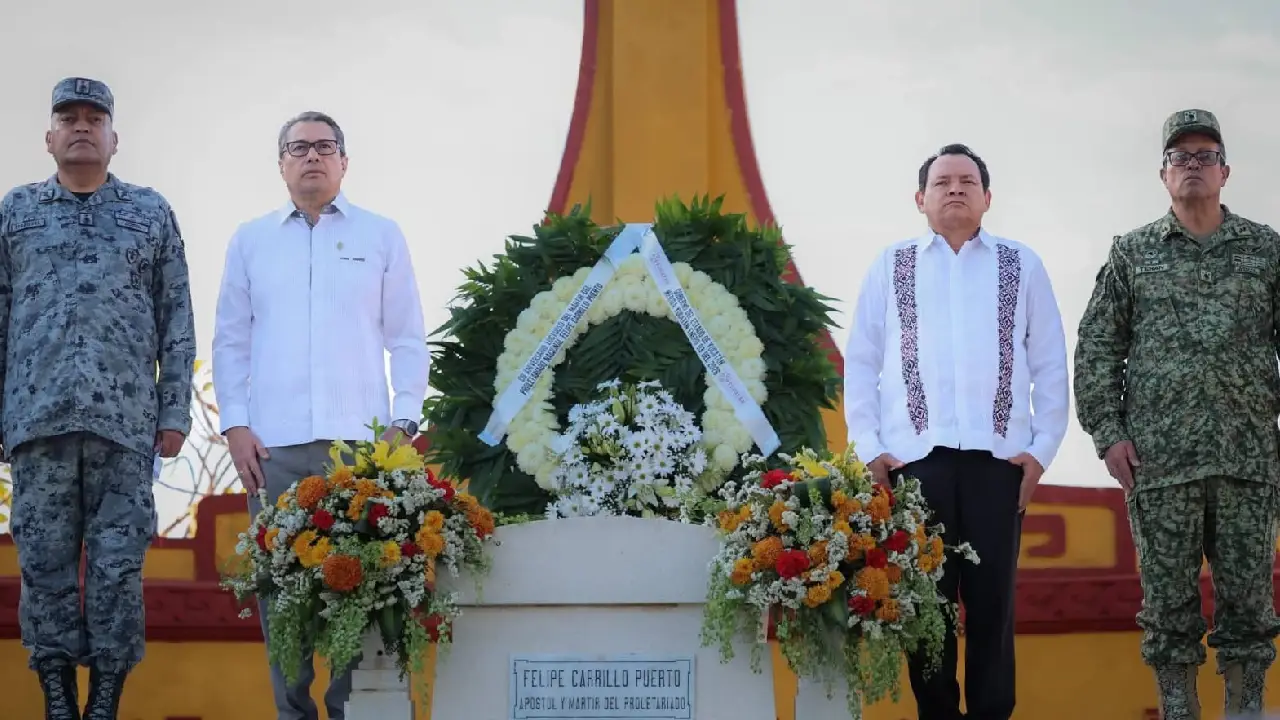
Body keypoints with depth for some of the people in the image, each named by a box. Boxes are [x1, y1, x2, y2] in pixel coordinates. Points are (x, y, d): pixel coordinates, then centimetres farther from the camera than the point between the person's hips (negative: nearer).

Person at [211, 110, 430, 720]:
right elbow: (230, 340, 12)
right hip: (273, 445, 1)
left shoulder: (381, 236, 10)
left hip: (360, 440, -1)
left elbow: (407, 339, 9)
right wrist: (235, 425, 2)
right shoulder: (250, 240, 13)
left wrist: (404, 420, 0)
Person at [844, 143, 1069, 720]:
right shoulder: (890, 266, 8)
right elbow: (860, 362, 7)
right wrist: (869, 450, 0)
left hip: (998, 458, 0)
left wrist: (1041, 449, 1)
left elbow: (1050, 363, 8)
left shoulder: (1021, 266, 9)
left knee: (992, 600, 3)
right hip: (914, 457, 0)